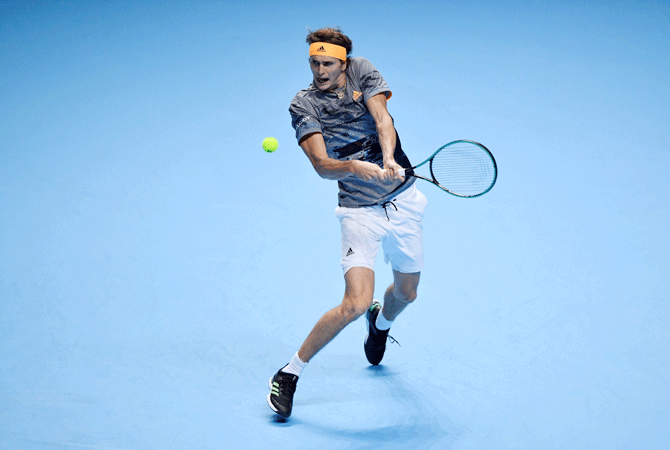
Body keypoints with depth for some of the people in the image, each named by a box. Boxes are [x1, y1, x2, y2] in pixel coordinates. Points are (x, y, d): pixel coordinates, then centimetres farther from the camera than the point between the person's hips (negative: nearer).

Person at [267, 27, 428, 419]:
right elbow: (322, 166, -20)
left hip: (404, 200, 4)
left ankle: (381, 321, 57)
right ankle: (290, 374, -2)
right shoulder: (303, 106, -8)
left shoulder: (363, 71, -2)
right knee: (356, 303, -19)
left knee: (406, 293, 18)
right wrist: (353, 167, -41)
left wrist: (389, 159, -36)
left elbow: (383, 118, -17)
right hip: (360, 212, -3)